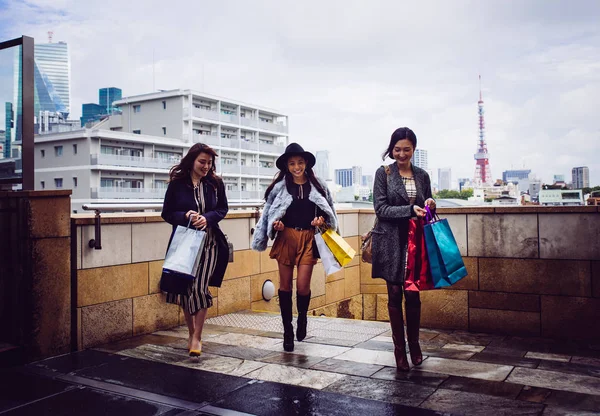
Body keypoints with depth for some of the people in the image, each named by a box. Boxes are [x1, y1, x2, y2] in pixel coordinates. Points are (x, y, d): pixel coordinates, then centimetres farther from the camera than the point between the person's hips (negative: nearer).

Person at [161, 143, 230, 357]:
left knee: (200, 287, -11)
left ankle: (197, 337, 2)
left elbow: (223, 209, 7)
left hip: (209, 242, 0)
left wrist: (207, 218, -13)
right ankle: (191, 333, 27)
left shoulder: (215, 183, 1)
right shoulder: (177, 183, -4)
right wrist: (185, 217, -20)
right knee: (185, 288, 7)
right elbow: (167, 213, 0)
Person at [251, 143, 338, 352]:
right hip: (286, 238, 0)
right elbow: (269, 214, 7)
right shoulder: (279, 187, 0)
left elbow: (328, 212, 11)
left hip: (308, 239, 0)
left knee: (303, 286, -3)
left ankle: (302, 320, 28)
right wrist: (275, 225, -11)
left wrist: (322, 219, -9)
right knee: (285, 285, 5)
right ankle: (287, 331, 19)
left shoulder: (318, 186, 3)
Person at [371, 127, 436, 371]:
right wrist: (409, 210, -21)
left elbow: (426, 211, 17)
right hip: (391, 241, -2)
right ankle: (399, 348, 15)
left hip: (415, 242, 3)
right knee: (395, 295, 4)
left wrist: (430, 206, -6)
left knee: (413, 295, 5)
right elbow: (380, 208, -9)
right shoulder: (383, 173, -1)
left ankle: (414, 344, 22)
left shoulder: (422, 176, 10)